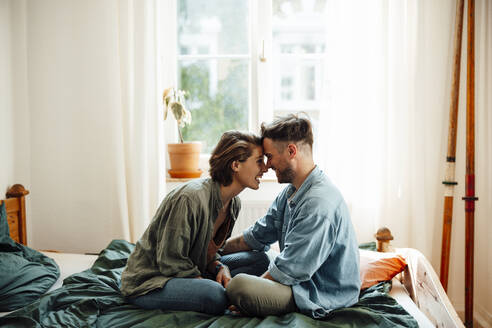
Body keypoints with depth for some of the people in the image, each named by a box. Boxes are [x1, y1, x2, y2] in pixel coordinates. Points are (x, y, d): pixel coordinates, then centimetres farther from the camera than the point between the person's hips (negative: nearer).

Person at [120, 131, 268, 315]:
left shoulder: (234, 203, 1)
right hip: (148, 281, -8)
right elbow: (170, 261, -23)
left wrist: (219, 267, -10)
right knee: (216, 296, -34)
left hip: (189, 271, 8)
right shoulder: (191, 198, -27)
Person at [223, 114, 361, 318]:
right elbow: (257, 236, 18)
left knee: (238, 285, -29)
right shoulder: (291, 192, 9)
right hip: (302, 282, 10)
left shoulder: (319, 203, -25)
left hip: (324, 299, -10)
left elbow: (288, 271, -24)